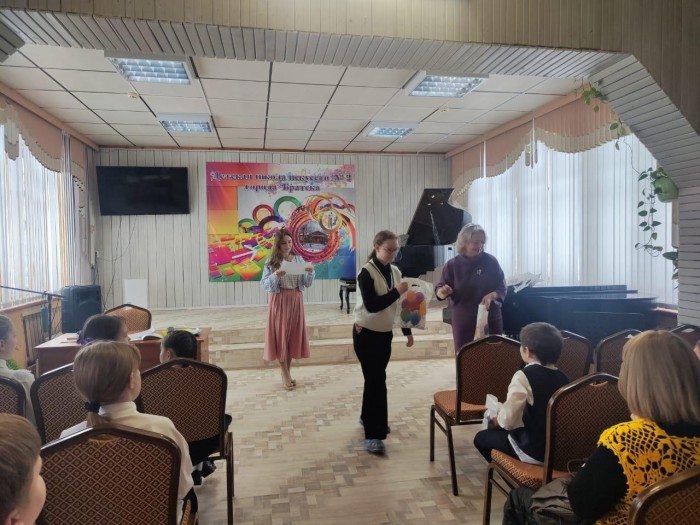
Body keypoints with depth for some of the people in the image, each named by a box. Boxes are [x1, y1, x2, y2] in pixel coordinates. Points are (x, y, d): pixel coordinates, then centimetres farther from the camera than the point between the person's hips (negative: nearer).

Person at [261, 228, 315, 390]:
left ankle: (286, 370, 24)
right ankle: (285, 373, 15)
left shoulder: (299, 260, 4)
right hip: (279, 301, -3)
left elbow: (307, 284, 4)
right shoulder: (271, 262, -3)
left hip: (296, 300, 3)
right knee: (280, 335, 1)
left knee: (293, 335, 8)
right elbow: (265, 285, -8)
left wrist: (310, 273, -15)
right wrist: (276, 275, -24)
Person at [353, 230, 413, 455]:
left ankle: (367, 417, 35)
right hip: (366, 334, -6)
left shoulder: (395, 272, 5)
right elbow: (372, 305, -24)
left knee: (375, 378, 16)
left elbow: (399, 305, 11)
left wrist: (408, 332, 11)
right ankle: (373, 435, -1)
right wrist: (397, 291, -27)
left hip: (385, 333, 6)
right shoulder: (367, 272, -16)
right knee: (376, 380, -8)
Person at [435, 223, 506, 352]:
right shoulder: (452, 264, -4)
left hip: (490, 318, 1)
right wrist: (443, 292, -26)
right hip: (463, 320, -1)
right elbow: (439, 291, -2)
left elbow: (502, 287, 0)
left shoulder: (490, 261, -3)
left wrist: (491, 295, -21)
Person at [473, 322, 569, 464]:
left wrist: (498, 418, -1)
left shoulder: (523, 376, -21)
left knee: (481, 437, 15)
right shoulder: (562, 377, -1)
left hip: (534, 452, -7)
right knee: (495, 431, 25)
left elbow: (508, 421, -24)